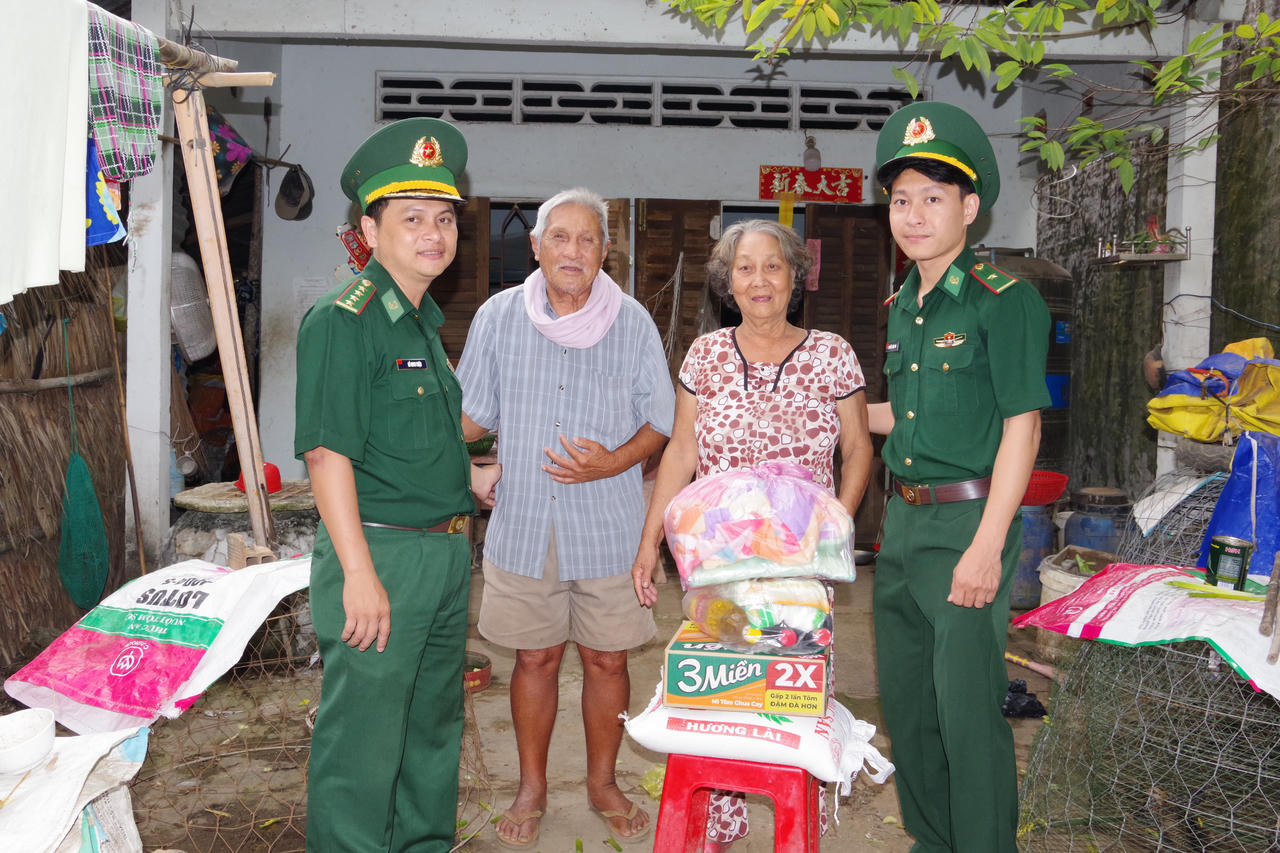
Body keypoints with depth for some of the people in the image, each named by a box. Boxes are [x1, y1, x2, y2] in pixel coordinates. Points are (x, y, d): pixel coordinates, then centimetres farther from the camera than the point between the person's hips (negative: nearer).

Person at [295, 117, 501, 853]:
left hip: (446, 551, 9)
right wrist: (359, 573, -23)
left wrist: (471, 477, 13)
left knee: (435, 724, 21)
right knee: (364, 737, 2)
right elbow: (328, 453, -20)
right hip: (380, 553, -9)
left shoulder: (423, 320, 13)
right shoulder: (344, 321, -14)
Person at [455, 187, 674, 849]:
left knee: (606, 659, 8)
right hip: (524, 522, 1)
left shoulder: (631, 322, -1)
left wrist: (613, 462, -15)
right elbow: (470, 418, 8)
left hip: (608, 525, 0)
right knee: (535, 657, 10)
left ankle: (603, 782, 31)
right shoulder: (498, 316, 2)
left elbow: (659, 421, 2)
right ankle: (531, 788, 30)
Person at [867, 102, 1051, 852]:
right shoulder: (903, 305, 12)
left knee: (967, 708, -2)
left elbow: (1021, 427, -15)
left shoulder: (1004, 299, -11)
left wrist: (986, 546, -19)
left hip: (968, 523, -8)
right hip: (903, 521, 8)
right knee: (905, 699, 16)